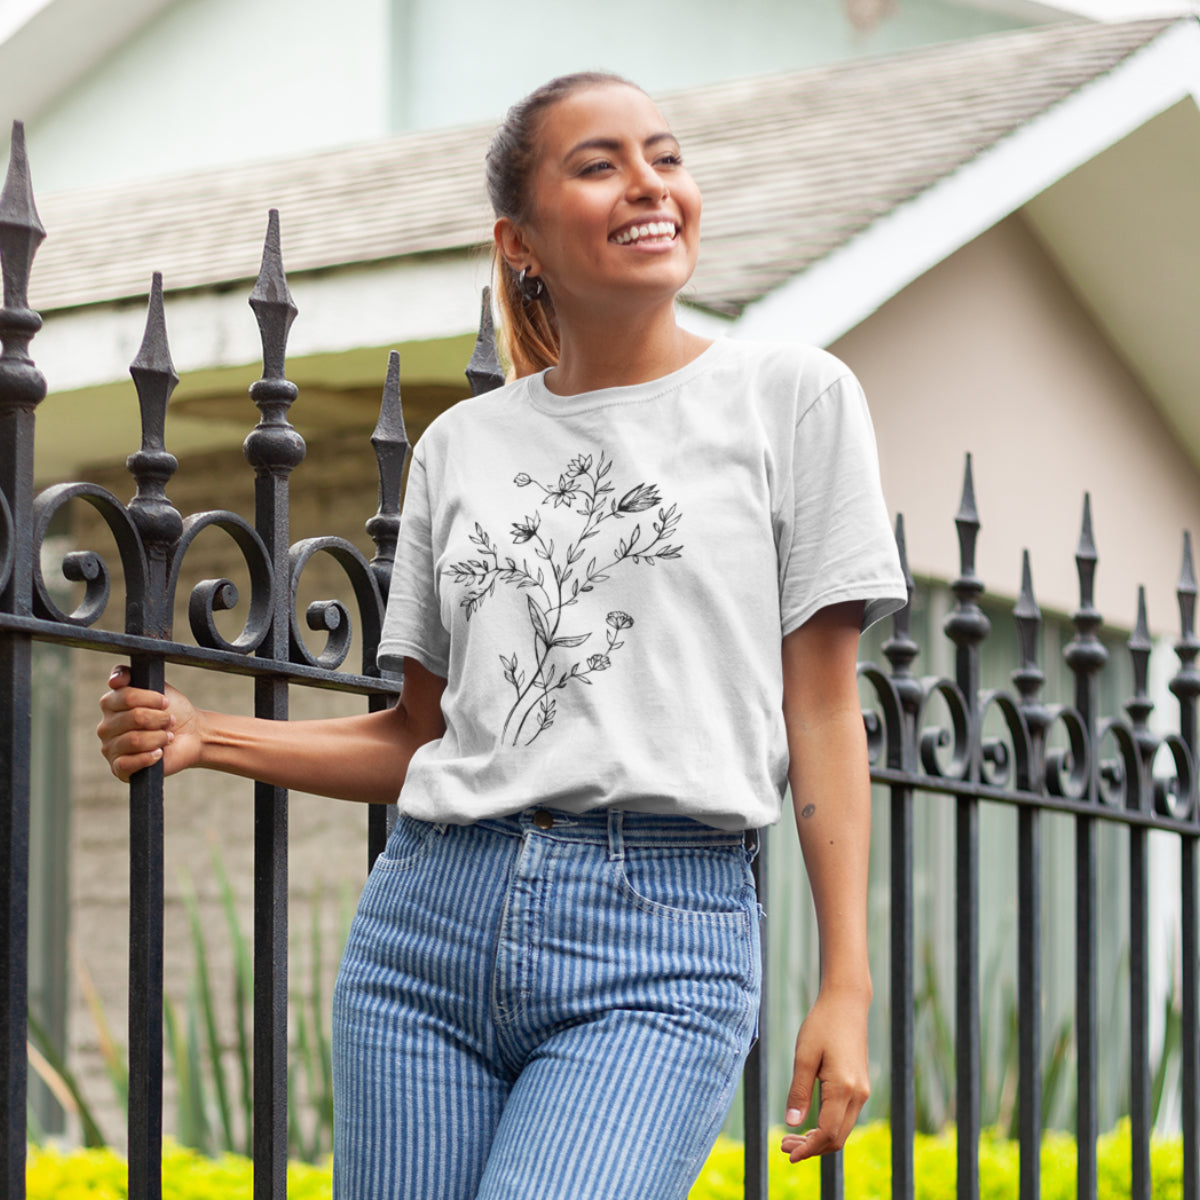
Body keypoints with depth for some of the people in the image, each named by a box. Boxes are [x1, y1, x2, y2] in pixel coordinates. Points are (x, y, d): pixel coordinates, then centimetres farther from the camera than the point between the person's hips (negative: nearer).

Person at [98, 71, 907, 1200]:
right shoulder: (459, 446, 15)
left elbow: (819, 712, 3)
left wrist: (846, 985, -3)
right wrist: (205, 738, 7)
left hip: (661, 939, -4)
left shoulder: (793, 397, 6)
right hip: (429, 919, 4)